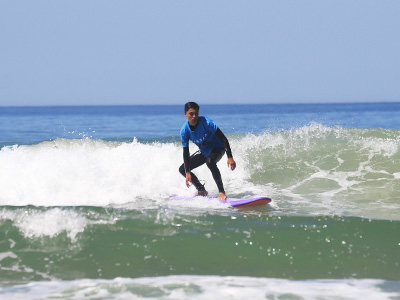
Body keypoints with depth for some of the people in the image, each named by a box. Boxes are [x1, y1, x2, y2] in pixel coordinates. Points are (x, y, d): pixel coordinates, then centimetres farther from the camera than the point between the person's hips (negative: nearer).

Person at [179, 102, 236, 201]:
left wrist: (230, 157, -31)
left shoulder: (206, 122, -28)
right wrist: (187, 173, -16)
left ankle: (222, 192, -33)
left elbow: (223, 139, -25)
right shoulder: (184, 130, -17)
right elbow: (186, 153, -11)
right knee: (182, 169, 2)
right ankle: (201, 191, 17)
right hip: (203, 151, 6)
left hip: (217, 148, -6)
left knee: (210, 162, -38)